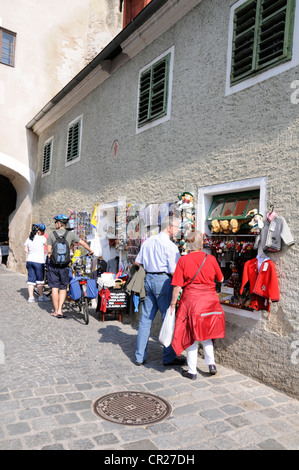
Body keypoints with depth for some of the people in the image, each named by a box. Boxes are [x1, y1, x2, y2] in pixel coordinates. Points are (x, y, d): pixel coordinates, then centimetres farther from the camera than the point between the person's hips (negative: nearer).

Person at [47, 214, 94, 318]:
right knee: (63, 288, 11)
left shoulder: (51, 234, 1)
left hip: (53, 264, 0)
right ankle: (60, 310, 4)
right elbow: (83, 243, 7)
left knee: (54, 288, 6)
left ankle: (56, 311, 11)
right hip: (64, 265, 0)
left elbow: (49, 251, 0)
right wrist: (90, 251, 23)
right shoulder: (70, 234, 2)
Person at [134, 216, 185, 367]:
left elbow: (137, 262, 15)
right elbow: (174, 271, -15)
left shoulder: (147, 242, 10)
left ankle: (139, 356, 19)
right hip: (163, 281, -7)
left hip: (148, 279, 7)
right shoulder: (170, 245, -12)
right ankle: (169, 357, 14)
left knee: (145, 319, 12)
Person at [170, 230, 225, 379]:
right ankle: (211, 363, 19)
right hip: (210, 300, 3)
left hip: (191, 299, -3)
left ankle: (192, 371, 18)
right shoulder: (211, 259, -3)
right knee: (205, 333, 22)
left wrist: (173, 304, 0)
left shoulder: (183, 260, -9)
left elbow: (177, 286, -9)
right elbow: (220, 279, 10)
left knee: (192, 335, 8)